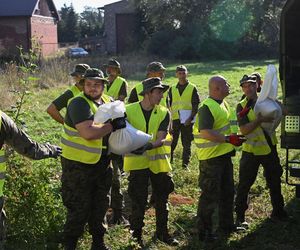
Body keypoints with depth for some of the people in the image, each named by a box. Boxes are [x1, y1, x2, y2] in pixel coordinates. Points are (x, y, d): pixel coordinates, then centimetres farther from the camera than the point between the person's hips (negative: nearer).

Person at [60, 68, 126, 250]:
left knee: (100, 204, 19)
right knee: (79, 208, 1)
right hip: (78, 165, -7)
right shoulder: (79, 103, -19)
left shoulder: (108, 101, 4)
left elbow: (121, 122, 20)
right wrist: (113, 126, -23)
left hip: (102, 163, 7)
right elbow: (88, 132, -32)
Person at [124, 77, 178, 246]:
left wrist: (149, 146, -31)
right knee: (139, 201, 1)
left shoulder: (164, 113, -1)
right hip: (137, 161, -3)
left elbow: (162, 139, -12)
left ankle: (162, 232, 32)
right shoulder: (129, 111, -6)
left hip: (158, 161, 3)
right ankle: (136, 235, 19)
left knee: (162, 199, 14)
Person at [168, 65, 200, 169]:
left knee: (187, 144, 5)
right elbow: (168, 105, 11)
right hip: (174, 120, 2)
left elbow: (196, 105, -3)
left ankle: (185, 164, 13)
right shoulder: (172, 89, 10)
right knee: (171, 142, 0)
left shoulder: (192, 88, 2)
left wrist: (190, 118, -14)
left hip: (187, 121, -2)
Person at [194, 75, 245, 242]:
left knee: (227, 192, 19)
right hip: (211, 158, -10)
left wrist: (234, 139, 12)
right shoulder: (207, 107, -20)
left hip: (224, 154, 10)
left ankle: (226, 225, 34)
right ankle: (204, 231, 12)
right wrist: (228, 139, -28)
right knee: (210, 195, -1)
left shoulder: (223, 103, 11)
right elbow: (205, 133, -29)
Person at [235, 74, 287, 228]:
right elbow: (244, 130, -19)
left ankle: (278, 212, 34)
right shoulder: (242, 107, -8)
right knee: (244, 184, 1)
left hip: (270, 148, 4)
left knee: (275, 181, 17)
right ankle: (240, 216, 14)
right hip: (251, 151, -4)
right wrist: (259, 120, -30)